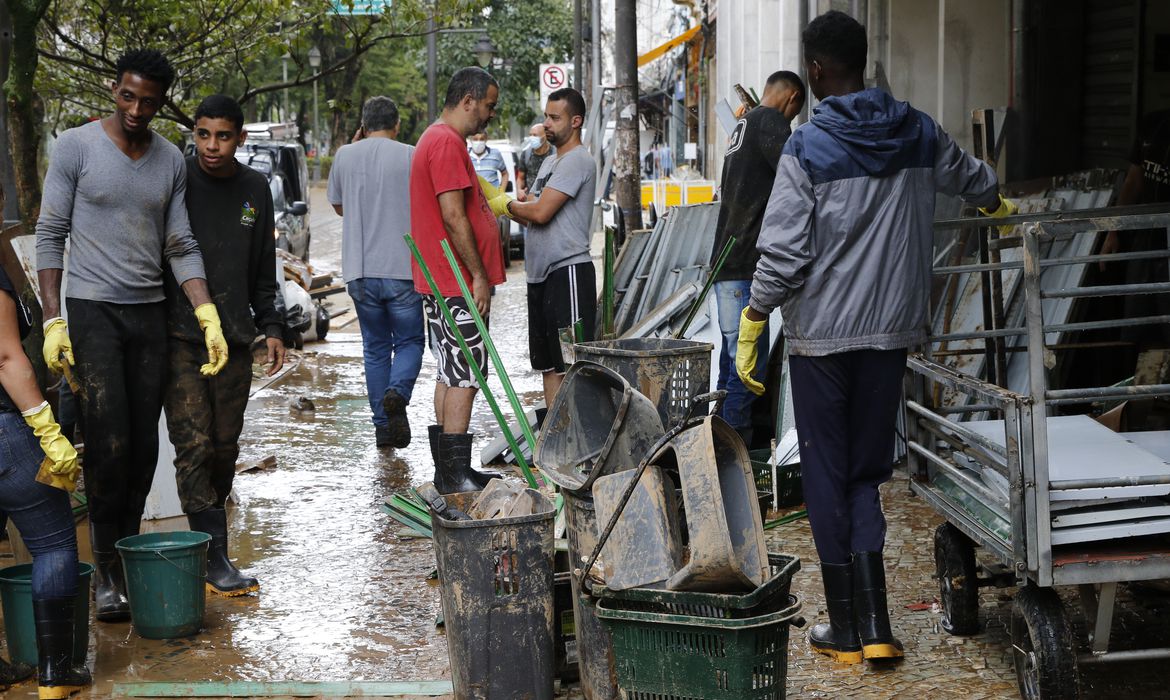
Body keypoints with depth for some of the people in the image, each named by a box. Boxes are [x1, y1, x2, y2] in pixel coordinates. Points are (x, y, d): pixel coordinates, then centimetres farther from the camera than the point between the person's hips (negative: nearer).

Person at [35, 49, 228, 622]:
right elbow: (50, 236, -3)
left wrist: (208, 316, -3)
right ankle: (105, 568, -2)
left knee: (145, 445, 4)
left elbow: (181, 247, 9)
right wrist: (53, 321, -9)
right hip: (92, 310, -4)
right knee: (108, 441, -11)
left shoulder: (171, 161, 8)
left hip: (150, 314, 4)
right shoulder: (76, 146, -3)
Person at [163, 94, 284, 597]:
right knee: (194, 446, -10)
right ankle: (214, 558, -7)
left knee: (225, 448, 6)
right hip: (179, 339, -4)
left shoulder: (255, 189, 11)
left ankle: (206, 538, 21)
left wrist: (271, 327, 12)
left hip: (235, 340, 4)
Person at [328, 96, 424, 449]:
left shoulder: (345, 156, 3)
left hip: (360, 272, 2)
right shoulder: (411, 156, -5)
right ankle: (397, 392, -17)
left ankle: (383, 426, 12)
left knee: (375, 347, 14)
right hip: (403, 269, -2)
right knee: (409, 341, 12)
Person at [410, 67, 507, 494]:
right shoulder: (447, 142, -15)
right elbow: (453, 217, -21)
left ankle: (449, 472, 17)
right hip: (457, 283, -11)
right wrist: (479, 276, -19)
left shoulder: (438, 139, 20)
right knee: (464, 376, -9)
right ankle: (455, 475, -6)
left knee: (451, 375, 12)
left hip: (443, 282, 11)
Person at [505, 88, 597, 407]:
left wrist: (508, 204, 0)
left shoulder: (577, 161, -11)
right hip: (542, 273, 10)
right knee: (548, 363, 12)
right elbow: (531, 215, 19)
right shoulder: (550, 162, 21)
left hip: (569, 271, -10)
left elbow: (540, 212, -18)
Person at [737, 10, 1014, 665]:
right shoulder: (918, 132, 5)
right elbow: (969, 174, 26)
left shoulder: (807, 148, -10)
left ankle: (846, 629, 13)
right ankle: (874, 626, 3)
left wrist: (751, 326, -2)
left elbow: (784, 254, -13)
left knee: (827, 476, 7)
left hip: (822, 334, -4)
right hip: (892, 332, 4)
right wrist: (1000, 203, 48)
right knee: (867, 474, 13)